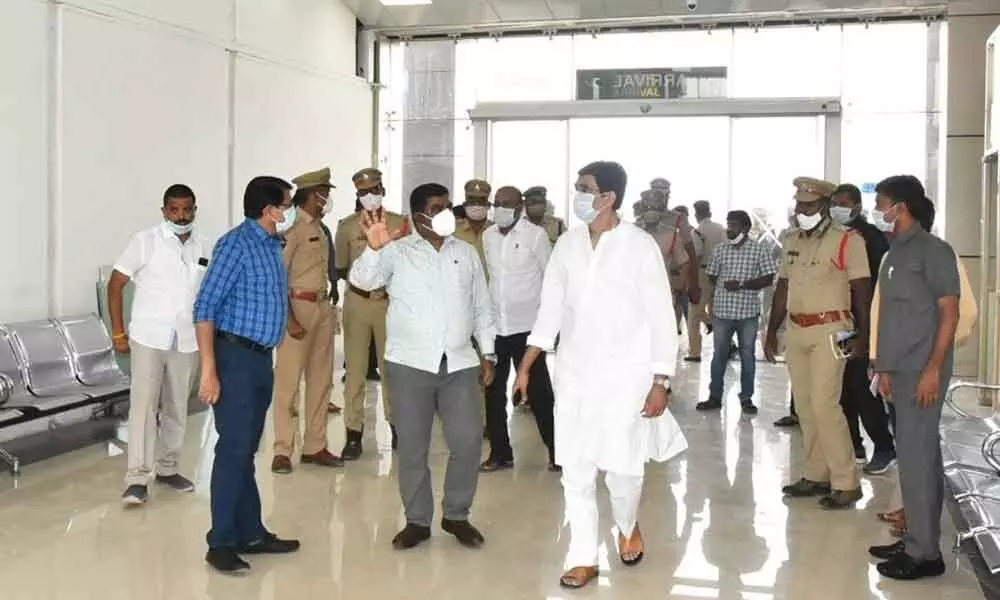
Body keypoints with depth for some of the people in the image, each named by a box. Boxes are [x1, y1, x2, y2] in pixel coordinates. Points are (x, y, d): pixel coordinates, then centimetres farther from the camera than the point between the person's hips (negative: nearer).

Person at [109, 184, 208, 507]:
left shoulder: (204, 247, 5)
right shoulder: (145, 241, -6)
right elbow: (115, 284, -3)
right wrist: (118, 332, -7)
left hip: (188, 341, 4)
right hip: (149, 337, -4)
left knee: (177, 407, 13)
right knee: (144, 405, -7)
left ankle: (166, 468, 27)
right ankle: (138, 479, -4)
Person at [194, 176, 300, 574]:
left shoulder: (273, 246, 12)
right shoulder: (236, 244, -13)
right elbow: (205, 307, -17)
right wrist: (209, 370, -22)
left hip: (261, 359, 8)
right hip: (235, 357, -8)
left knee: (247, 451, 14)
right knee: (233, 450, -5)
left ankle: (251, 533, 22)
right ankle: (221, 543, 3)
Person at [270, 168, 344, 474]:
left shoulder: (319, 227, 13)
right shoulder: (293, 226, -10)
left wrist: (330, 307, 9)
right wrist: (290, 320, -18)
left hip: (322, 307, 8)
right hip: (298, 307, -8)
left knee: (321, 380, 11)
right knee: (288, 380, -2)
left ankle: (314, 446, 20)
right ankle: (282, 451, 6)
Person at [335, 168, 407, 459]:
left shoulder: (400, 224, 3)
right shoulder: (347, 226, 3)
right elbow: (341, 268, 10)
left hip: (391, 302, 0)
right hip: (357, 301, 0)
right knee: (355, 368, 1)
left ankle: (396, 425, 25)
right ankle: (354, 433, 7)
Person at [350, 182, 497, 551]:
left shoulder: (467, 253, 11)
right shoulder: (396, 252, 1)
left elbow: (482, 308, 14)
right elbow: (362, 280, -15)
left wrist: (488, 355, 9)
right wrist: (374, 248, -33)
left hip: (461, 364, 2)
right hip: (409, 364, -2)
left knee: (468, 441, -1)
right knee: (412, 447, 5)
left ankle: (457, 515, 18)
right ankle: (417, 520, 19)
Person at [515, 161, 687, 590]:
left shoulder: (640, 246, -9)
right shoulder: (567, 244, 3)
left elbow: (661, 318, -7)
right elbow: (551, 309, 9)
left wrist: (661, 382, -10)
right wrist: (526, 366, 6)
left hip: (625, 376, -4)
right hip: (573, 375, 4)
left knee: (623, 468, 2)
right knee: (575, 472, 5)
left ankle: (628, 526, 34)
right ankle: (584, 558, 18)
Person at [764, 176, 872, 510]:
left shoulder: (847, 241, -6)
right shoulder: (792, 242, 14)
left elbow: (862, 290, -9)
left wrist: (862, 335, -15)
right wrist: (772, 332, 16)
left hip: (829, 331, -7)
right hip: (795, 331, 7)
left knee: (824, 405, -12)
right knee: (805, 407, 9)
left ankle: (846, 484, -4)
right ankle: (817, 476, 18)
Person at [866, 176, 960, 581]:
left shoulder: (933, 250, -9)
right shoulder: (895, 253, 15)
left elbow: (949, 312, -12)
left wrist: (933, 369, -18)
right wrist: (885, 367, 16)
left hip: (923, 371, -8)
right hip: (902, 370, 8)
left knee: (915, 456, -6)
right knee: (922, 456, 13)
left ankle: (924, 552, 2)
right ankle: (917, 541, 20)